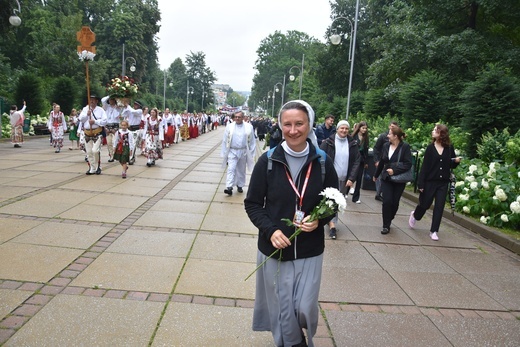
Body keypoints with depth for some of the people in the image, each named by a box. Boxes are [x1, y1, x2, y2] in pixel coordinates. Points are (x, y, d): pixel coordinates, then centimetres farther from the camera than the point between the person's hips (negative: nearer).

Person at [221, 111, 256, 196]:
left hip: (243, 152, 1)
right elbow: (225, 140, 2)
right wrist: (224, 153, 1)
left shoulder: (249, 127, -3)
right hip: (232, 151, -1)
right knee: (231, 169, -12)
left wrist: (251, 153, 2)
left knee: (241, 170, 13)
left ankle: (240, 185, 29)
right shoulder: (229, 126, -3)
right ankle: (229, 187, -17)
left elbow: (252, 141, 3)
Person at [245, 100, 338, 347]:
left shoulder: (323, 163, -6)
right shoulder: (268, 161, -9)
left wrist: (319, 220, -15)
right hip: (274, 249, 0)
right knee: (282, 309, 13)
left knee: (304, 308, 4)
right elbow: (252, 204, -3)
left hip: (310, 251, 0)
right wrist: (270, 230, -18)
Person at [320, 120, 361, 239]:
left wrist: (352, 178, -7)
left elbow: (356, 162, 2)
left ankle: (332, 222, 24)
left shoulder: (353, 144, 3)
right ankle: (332, 224, -7)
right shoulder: (328, 142, -5)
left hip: (344, 180, 3)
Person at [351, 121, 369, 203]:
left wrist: (366, 162, 8)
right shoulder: (353, 136, -7)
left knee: (359, 179, 4)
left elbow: (366, 150, 9)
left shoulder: (366, 138, 5)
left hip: (361, 161, 4)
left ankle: (356, 197, 10)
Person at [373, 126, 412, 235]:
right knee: (387, 201, -7)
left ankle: (388, 221, 29)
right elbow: (381, 162, 14)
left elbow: (408, 164, -15)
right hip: (386, 178, 3)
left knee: (395, 202, 6)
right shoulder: (386, 146, 3)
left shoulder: (405, 147, -11)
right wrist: (376, 175, 23)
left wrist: (395, 170, -24)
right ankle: (386, 226, 3)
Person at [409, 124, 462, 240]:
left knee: (439, 207, 2)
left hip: (443, 183, 1)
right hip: (430, 181, -1)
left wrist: (456, 161, -14)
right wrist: (421, 183, -10)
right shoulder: (430, 148, -5)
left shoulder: (449, 148, 0)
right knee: (425, 204, 8)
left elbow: (451, 165, 10)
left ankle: (434, 231, 13)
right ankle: (414, 215, 40)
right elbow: (425, 166, -7)